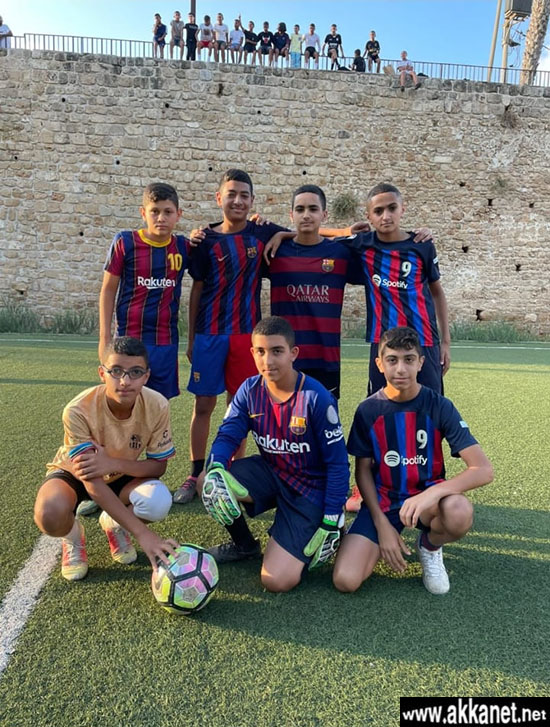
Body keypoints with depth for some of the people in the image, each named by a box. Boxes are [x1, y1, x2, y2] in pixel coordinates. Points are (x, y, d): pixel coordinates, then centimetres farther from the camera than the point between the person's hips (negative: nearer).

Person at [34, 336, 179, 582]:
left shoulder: (157, 406, -27)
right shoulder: (78, 410, -34)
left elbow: (158, 466, -17)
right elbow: (93, 483, -35)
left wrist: (114, 463, -38)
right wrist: (143, 534, -45)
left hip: (122, 474, 2)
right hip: (74, 472, -2)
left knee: (159, 501, -30)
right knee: (50, 515, -36)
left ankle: (113, 524, 7)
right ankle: (72, 536, 4)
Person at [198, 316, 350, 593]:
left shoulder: (317, 398, -22)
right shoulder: (249, 390, -8)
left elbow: (337, 463, -16)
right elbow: (227, 436, -12)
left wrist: (330, 524, -14)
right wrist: (215, 471, -35)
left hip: (310, 489, -5)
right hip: (270, 472, 5)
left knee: (277, 581, -16)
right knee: (208, 483, -22)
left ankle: (323, 538, 14)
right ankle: (244, 544, 8)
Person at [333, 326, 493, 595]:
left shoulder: (440, 407, -11)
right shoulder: (367, 411, -8)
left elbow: (484, 469, -18)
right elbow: (363, 470, 0)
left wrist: (432, 494, -33)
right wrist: (382, 524, -10)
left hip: (426, 495, 0)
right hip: (382, 500, 0)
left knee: (459, 512, -37)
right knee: (345, 580, -20)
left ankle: (430, 545, 1)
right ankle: (386, 541, 13)